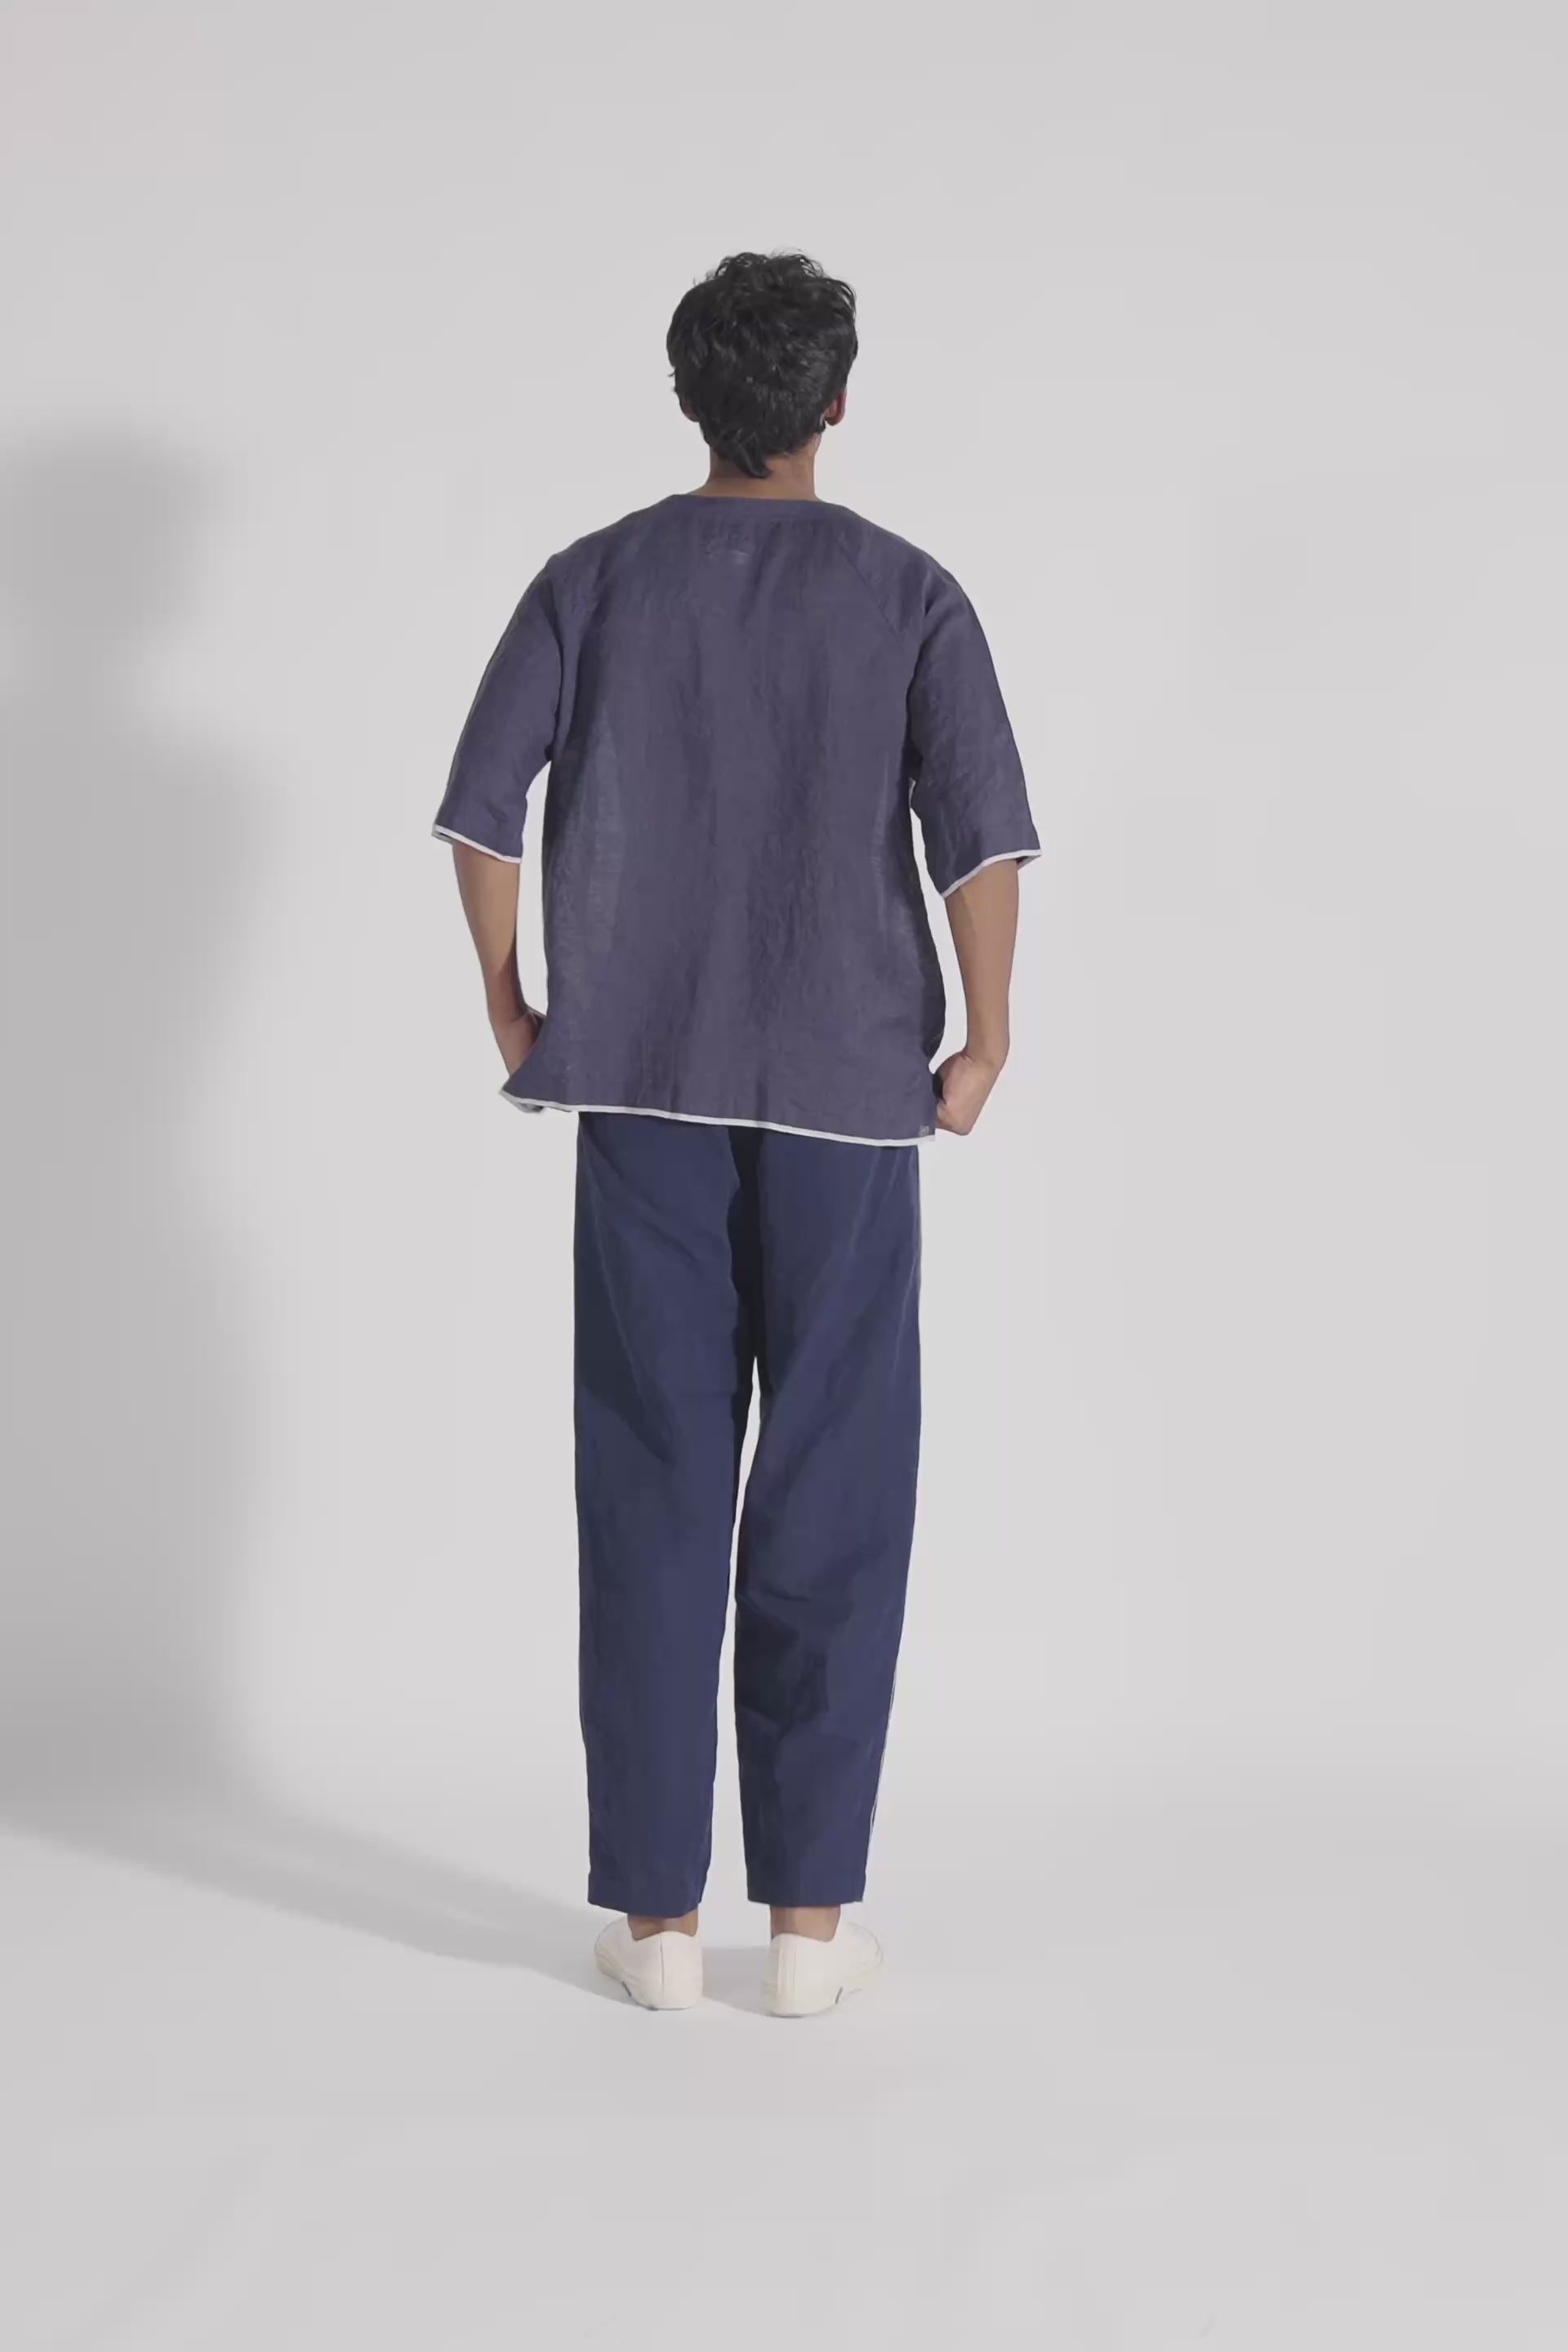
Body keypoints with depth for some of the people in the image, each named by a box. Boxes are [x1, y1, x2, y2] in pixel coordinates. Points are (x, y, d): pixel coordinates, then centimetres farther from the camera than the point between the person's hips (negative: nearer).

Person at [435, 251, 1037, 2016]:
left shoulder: (594, 580, 4)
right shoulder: (908, 594, 0)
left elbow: (480, 804, -4)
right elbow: (983, 831, -12)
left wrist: (511, 1012, 7)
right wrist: (987, 1040, -1)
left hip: (642, 1086, 1)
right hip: (846, 1091, -1)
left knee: (651, 1491, 5)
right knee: (833, 1493, 4)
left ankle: (655, 1907, 9)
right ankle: (811, 1910, 7)